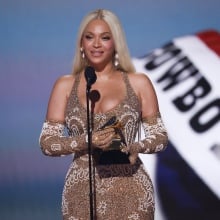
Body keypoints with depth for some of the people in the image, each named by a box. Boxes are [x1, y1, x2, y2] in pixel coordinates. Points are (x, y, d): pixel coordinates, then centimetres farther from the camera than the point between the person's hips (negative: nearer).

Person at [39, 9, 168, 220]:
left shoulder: (139, 83, 4)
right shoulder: (65, 85, 6)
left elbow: (160, 136, 5)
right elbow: (47, 142, 1)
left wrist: (134, 147, -14)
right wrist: (88, 140, -15)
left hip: (130, 192, -1)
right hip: (82, 193, 1)